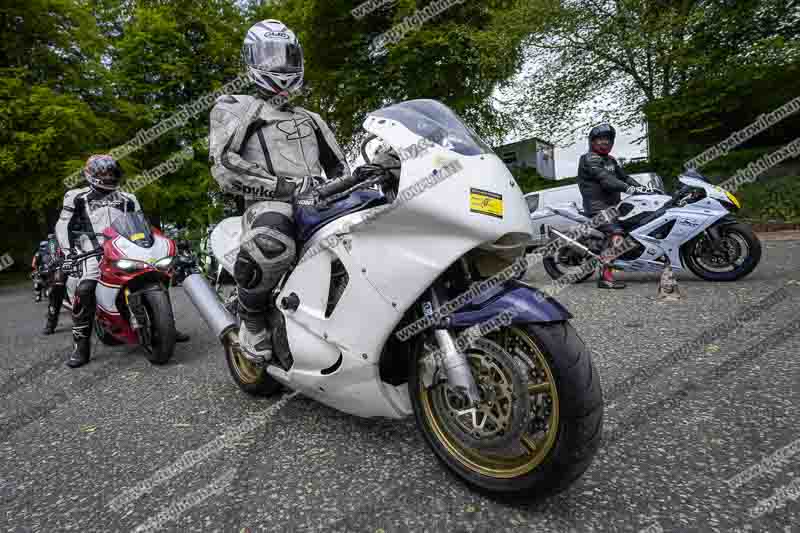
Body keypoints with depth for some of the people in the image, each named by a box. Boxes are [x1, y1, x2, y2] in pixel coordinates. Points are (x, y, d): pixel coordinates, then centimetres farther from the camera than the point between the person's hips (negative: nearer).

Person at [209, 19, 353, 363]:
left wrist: (350, 180, 6)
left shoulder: (310, 119, 34)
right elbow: (223, 164, -2)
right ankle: (253, 320, -13)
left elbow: (338, 166, 31)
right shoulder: (234, 107, 16)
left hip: (318, 204, 5)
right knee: (271, 243, -40)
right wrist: (280, 186, -15)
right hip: (267, 204, -5)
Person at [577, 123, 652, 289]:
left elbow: (623, 175, 18)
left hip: (612, 205, 10)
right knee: (617, 235, -23)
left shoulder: (610, 160, 24)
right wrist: (628, 188, -28)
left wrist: (640, 187, 2)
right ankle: (605, 277, -27)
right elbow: (605, 179, -20)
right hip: (597, 206, -10)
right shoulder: (589, 159, -7)